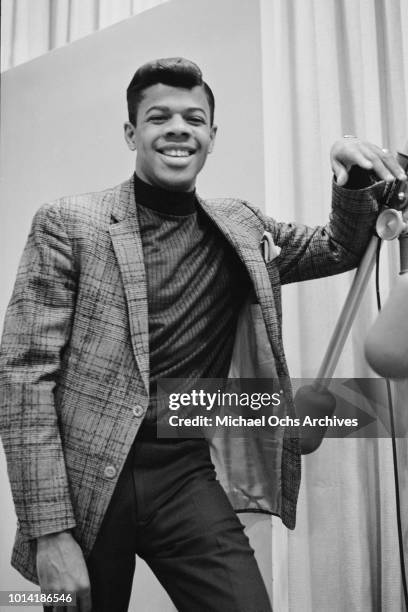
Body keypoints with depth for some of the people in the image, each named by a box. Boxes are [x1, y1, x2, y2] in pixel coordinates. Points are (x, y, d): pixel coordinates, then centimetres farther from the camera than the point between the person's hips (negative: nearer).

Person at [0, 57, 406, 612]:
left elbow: (341, 248, 22)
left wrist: (353, 179, -1)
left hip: (188, 479, 3)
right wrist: (49, 531, -15)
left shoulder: (240, 228, 9)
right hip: (86, 480, -2)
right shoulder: (67, 224, -4)